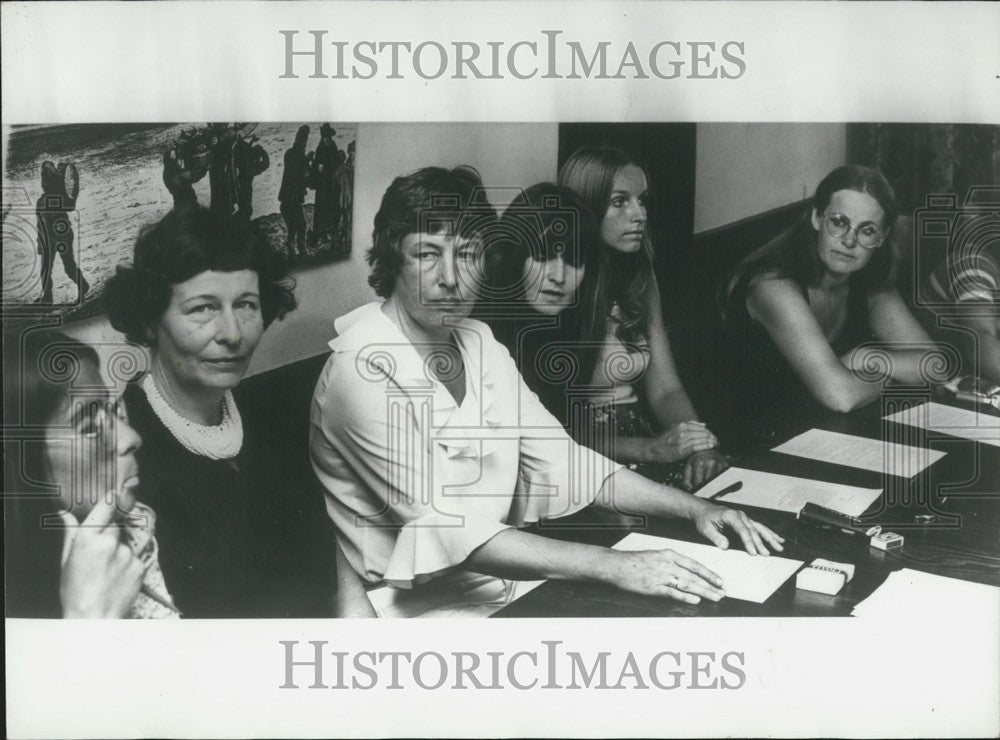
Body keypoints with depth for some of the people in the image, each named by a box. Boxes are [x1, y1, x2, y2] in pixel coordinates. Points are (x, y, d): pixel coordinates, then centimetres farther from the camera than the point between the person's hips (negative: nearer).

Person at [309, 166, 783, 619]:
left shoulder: (478, 344, 8)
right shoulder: (365, 372, -17)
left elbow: (562, 461, 8)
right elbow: (447, 528, -25)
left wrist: (695, 508, -4)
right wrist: (610, 565, -31)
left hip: (506, 576, 7)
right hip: (429, 608, -7)